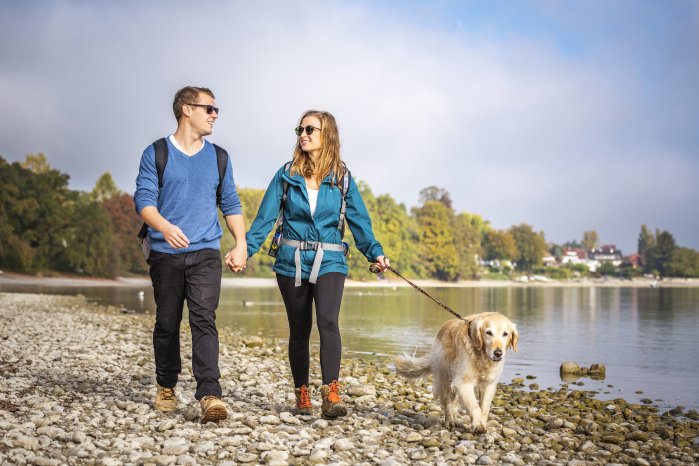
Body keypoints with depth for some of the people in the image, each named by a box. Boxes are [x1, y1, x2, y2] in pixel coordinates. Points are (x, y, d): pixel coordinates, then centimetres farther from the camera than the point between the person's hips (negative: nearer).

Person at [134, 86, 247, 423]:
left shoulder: (218, 157, 13)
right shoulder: (156, 154, 3)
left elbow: (230, 204, 18)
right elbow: (143, 199, -6)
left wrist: (241, 244, 8)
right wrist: (164, 226, -25)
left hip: (206, 253, 1)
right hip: (166, 254, -1)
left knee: (204, 319, -14)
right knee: (167, 324, 8)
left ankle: (210, 395, -19)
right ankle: (166, 387, 27)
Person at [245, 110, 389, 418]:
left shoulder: (342, 178, 4)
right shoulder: (287, 175, 5)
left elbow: (359, 220, 3)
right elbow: (265, 218, 1)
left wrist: (375, 252, -10)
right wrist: (246, 249, -9)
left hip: (329, 262, -1)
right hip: (292, 262, 1)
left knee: (328, 321, -22)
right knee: (299, 330, 8)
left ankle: (331, 394, -25)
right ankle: (302, 393, 22)